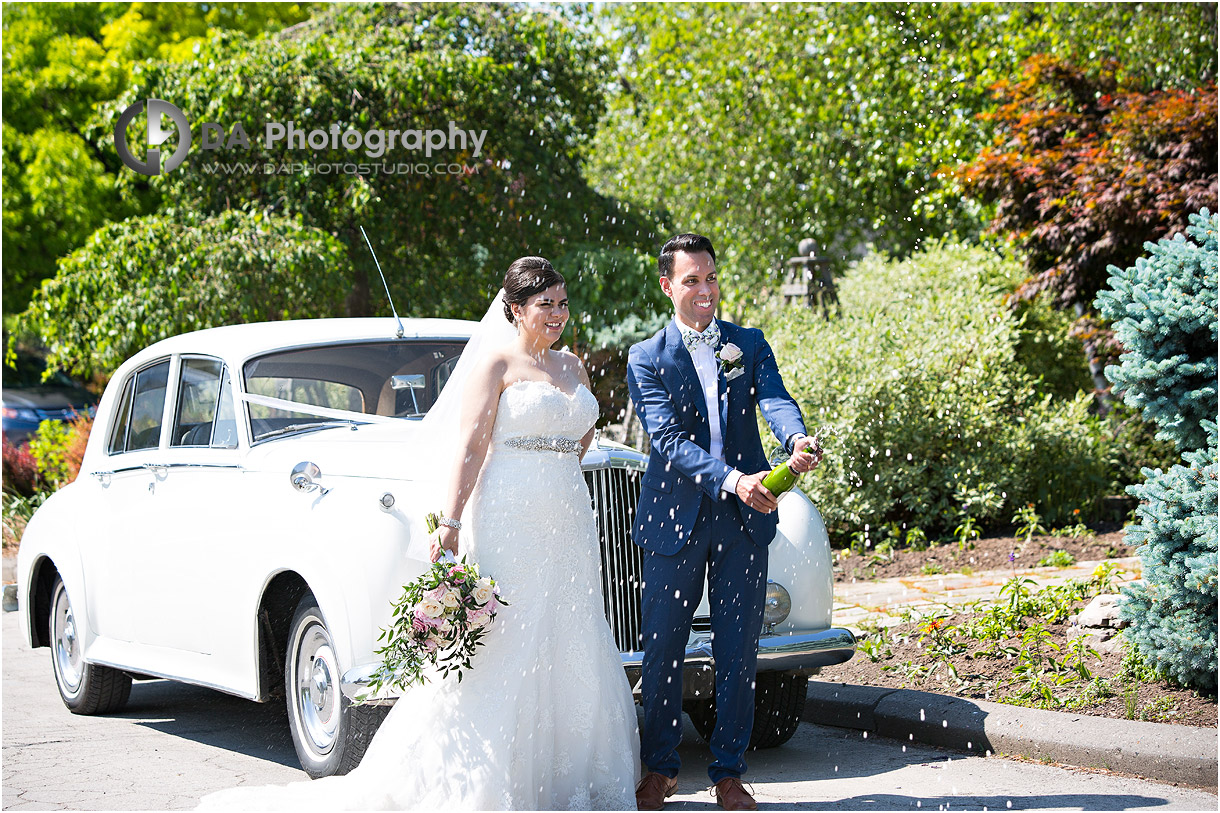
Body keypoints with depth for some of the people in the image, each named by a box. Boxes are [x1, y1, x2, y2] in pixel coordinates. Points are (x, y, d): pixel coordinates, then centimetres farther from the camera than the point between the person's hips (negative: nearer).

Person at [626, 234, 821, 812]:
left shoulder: (749, 345, 8)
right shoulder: (647, 359, -1)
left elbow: (775, 399, -10)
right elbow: (668, 439, -14)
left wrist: (797, 439, -34)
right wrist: (732, 480, -29)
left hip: (744, 523, 2)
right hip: (675, 521, -2)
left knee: (737, 653, 6)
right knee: (662, 650, 5)